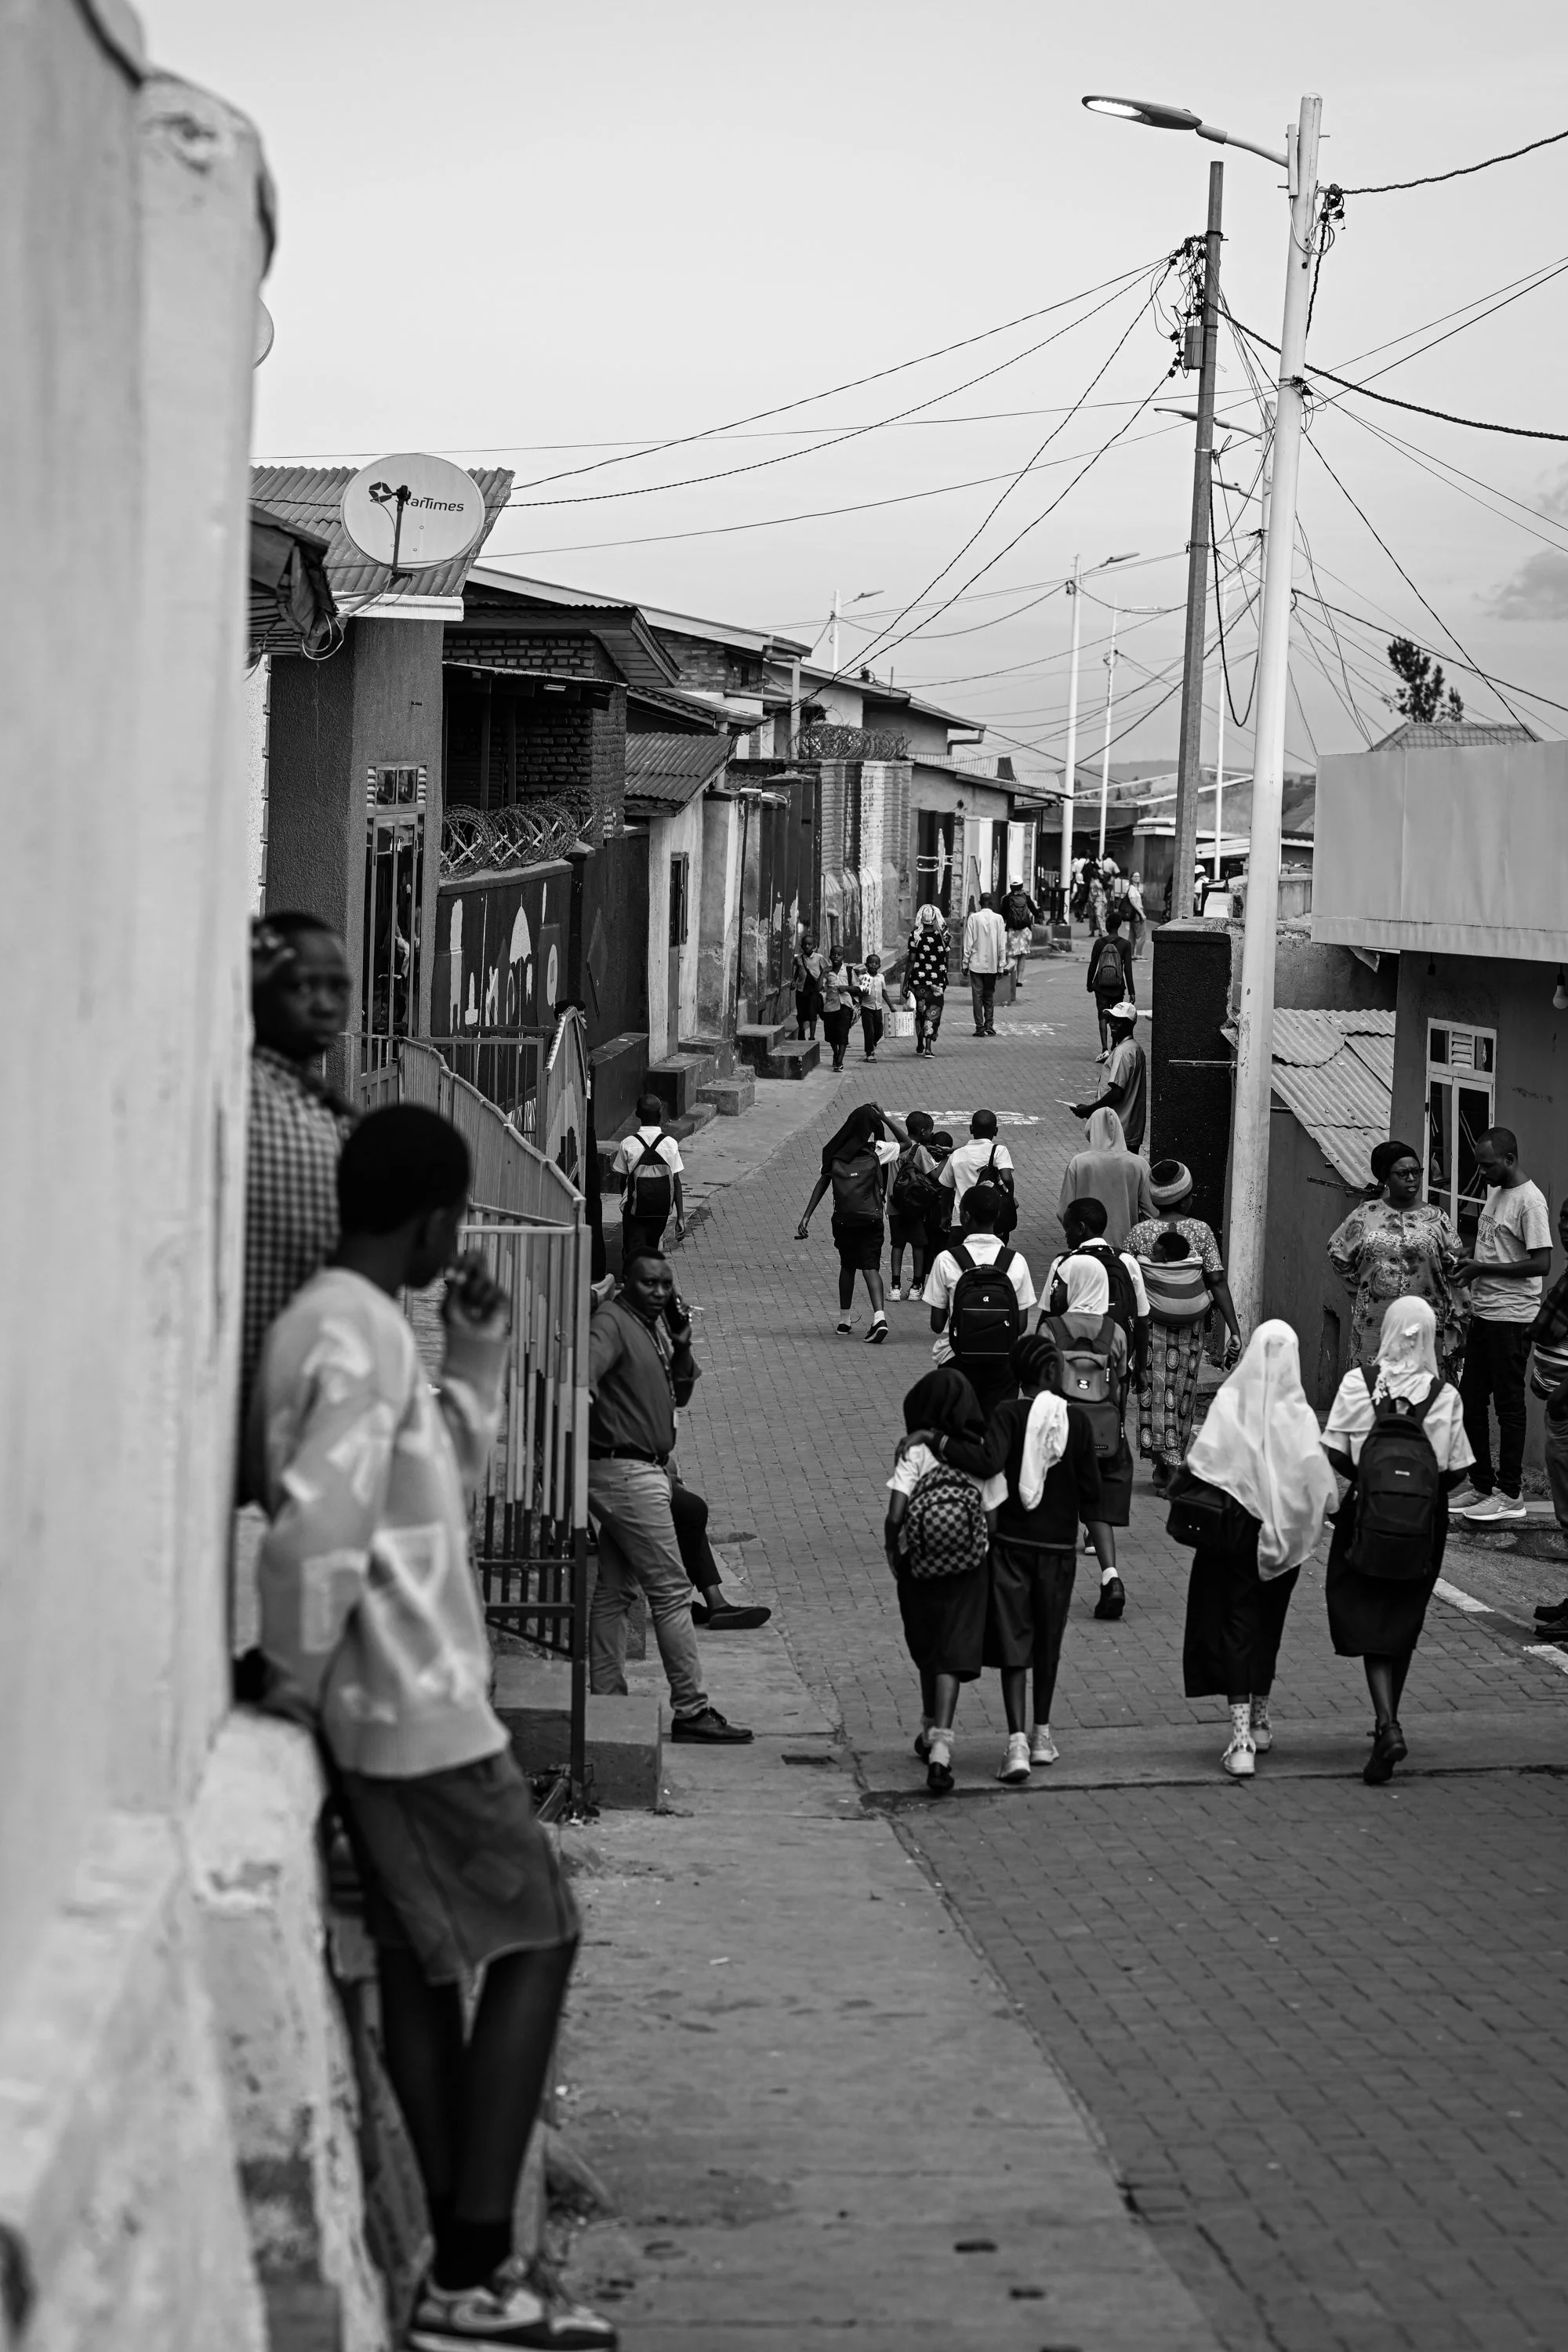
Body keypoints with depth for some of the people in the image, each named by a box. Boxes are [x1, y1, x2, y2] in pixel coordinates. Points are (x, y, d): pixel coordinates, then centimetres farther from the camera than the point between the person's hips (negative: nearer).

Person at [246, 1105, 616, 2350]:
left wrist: (478, 1356, 13)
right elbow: (318, 1524, -29)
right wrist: (296, 1679, -17)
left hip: (387, 1700, 10)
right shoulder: (362, 1333, -19)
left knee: (425, 1957, 12)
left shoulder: (337, 1319, 14)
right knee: (534, 1940, -4)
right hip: (419, 1700, -10)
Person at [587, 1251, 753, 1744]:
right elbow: (589, 1359, -32)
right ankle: (690, 1708, -6)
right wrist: (583, 1389, -52)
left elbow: (677, 1395, 17)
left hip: (642, 1471, 10)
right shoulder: (613, 1320, -12)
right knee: (670, 1590, -8)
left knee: (614, 1590, 12)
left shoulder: (652, 1326, 16)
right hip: (626, 1470, -10)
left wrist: (681, 1345, 2)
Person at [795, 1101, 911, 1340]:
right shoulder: (877, 1151, -5)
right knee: (870, 1267, -5)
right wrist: (885, 1117, 4)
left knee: (847, 1265, 20)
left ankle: (844, 1319, 28)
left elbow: (822, 1183, 3)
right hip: (870, 1219, -3)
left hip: (843, 1219, 3)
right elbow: (906, 1142, 8)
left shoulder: (836, 1152, 3)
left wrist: (806, 1217, 6)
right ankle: (879, 1317, -26)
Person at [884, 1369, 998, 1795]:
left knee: (927, 1651, 19)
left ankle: (931, 1734, 35)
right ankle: (940, 1746, -16)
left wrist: (891, 1548, 1)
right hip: (968, 1567, 0)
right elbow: (992, 1521, -4)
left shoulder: (915, 1451, -10)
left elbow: (895, 1514, -15)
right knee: (953, 1655, -1)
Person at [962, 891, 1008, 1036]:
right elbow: (1002, 944, 0)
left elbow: (968, 944, -4)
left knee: (977, 995, 2)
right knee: (989, 996, 13)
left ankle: (980, 1028, -2)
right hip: (992, 964, 2)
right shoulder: (998, 919, -2)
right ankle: (989, 1025, 8)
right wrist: (1001, 964, 6)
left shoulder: (973, 918, -6)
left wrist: (965, 964, 2)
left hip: (976, 964, -2)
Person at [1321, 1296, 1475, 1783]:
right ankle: (1387, 1722, 29)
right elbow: (1455, 1472, -1)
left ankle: (1388, 1726, -17)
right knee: (1402, 1625, 17)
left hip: (1366, 1519, -2)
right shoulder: (1445, 1395, -6)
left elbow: (1335, 1459, -7)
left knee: (1368, 1622, 2)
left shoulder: (1358, 1383, -9)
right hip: (1423, 1531, 2)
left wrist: (1338, 1505, 7)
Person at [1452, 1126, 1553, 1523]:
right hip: (1483, 1312, 9)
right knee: (1470, 1399, 11)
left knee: (1508, 1404, -2)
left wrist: (1483, 1269, -19)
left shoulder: (1529, 1200, -15)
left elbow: (1541, 1264, -20)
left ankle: (1510, 1493, 4)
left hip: (1512, 1318, -9)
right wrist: (1468, 1264, 7)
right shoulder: (1495, 1192, 13)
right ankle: (1482, 1486, 19)